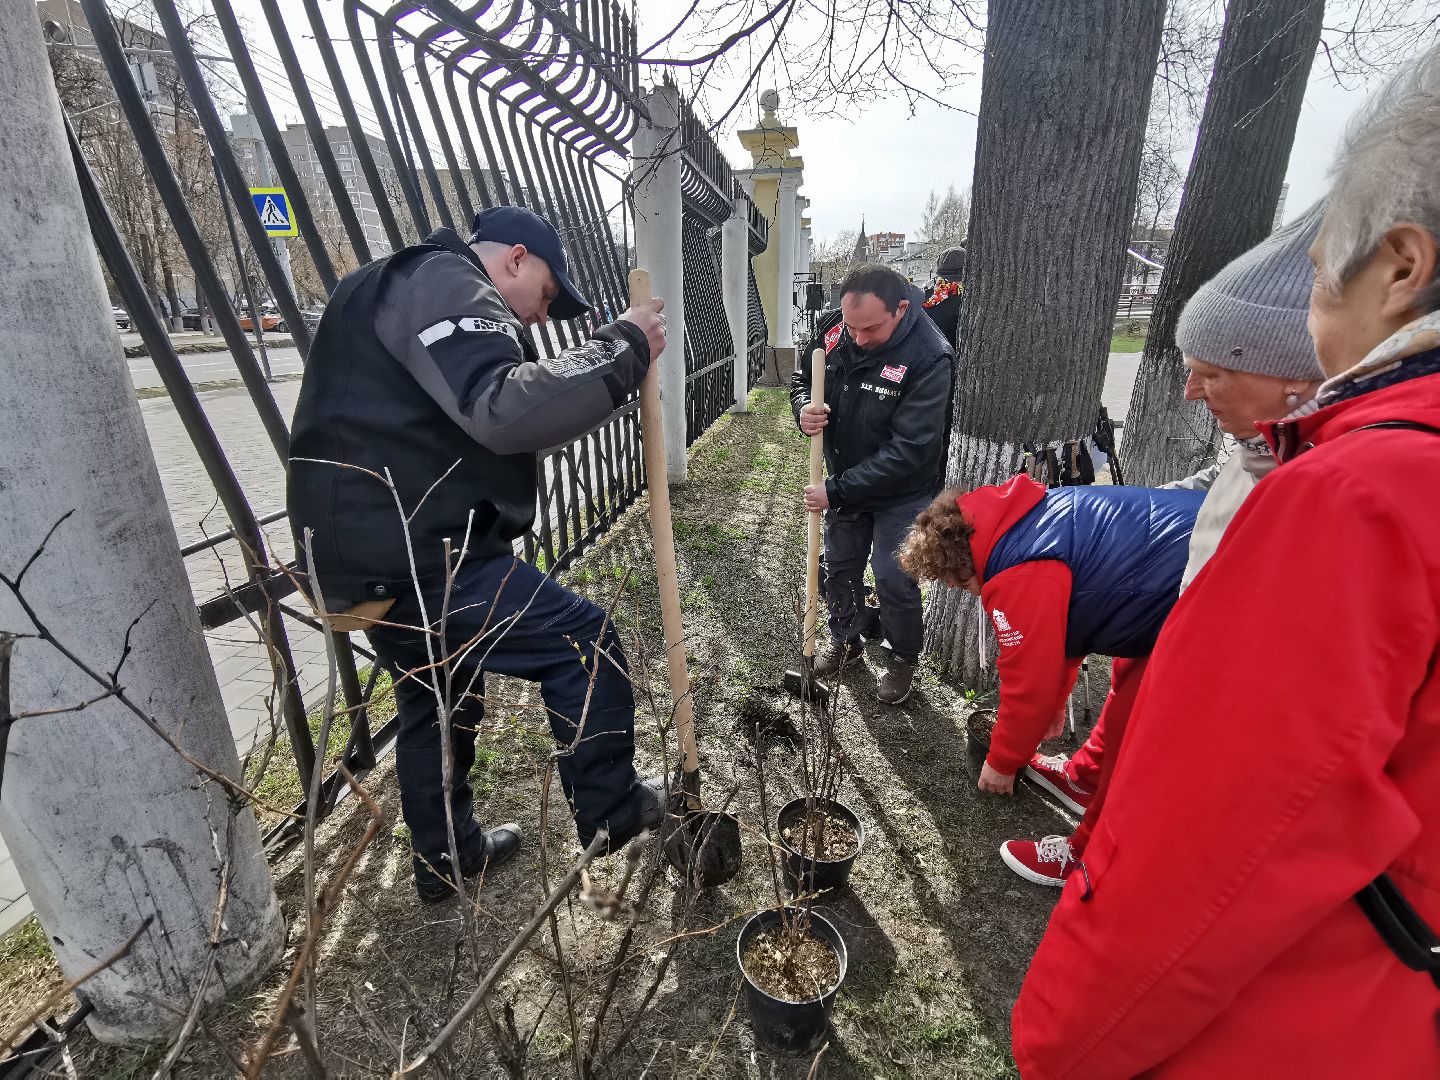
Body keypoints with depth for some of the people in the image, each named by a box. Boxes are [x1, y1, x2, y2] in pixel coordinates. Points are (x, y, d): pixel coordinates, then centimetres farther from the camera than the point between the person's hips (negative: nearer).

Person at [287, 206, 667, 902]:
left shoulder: (403, 289, 25)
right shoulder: (446, 284, -10)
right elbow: (507, 410, -28)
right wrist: (623, 349, -20)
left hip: (369, 559, 11)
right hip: (418, 560, -11)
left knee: (435, 704, 24)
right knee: (584, 641, -2)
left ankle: (445, 858, 41)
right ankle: (610, 810, 13)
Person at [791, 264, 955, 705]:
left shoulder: (929, 358, -30)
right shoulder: (833, 330, -14)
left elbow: (909, 452, -31)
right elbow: (802, 378, 5)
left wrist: (837, 490, -29)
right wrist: (804, 408, -20)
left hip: (902, 494, -5)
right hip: (843, 482, 6)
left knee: (894, 582, 3)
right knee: (839, 568, 19)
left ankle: (904, 658, 31)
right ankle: (845, 640, 45)